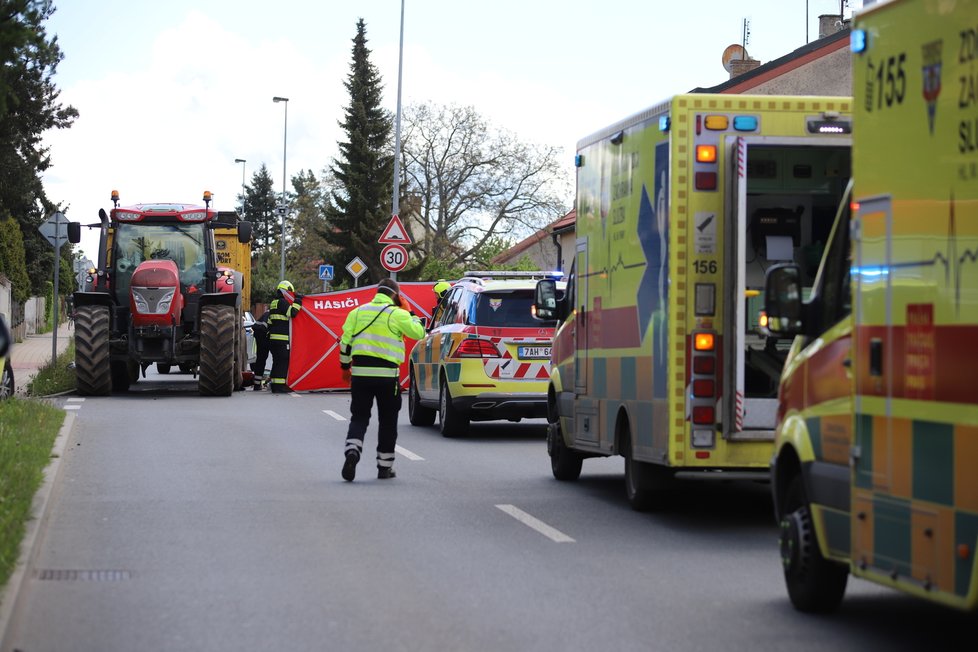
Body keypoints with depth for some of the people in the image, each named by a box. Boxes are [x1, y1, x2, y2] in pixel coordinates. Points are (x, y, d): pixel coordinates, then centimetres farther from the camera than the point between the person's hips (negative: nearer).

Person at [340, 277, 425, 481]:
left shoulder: (357, 312, 9)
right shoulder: (398, 314, -3)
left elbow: (345, 342, 8)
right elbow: (419, 333, 2)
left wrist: (345, 366, 19)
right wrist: (410, 313, 14)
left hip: (360, 373, 3)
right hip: (387, 374, -3)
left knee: (359, 418, 8)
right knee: (387, 421, 10)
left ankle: (352, 450, -19)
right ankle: (385, 466, 14)